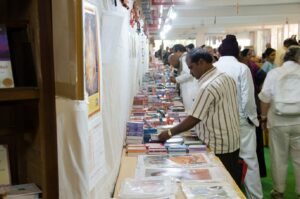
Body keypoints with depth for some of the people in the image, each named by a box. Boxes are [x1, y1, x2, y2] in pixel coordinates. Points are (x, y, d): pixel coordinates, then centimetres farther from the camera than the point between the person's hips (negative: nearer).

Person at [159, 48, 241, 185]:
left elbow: (193, 119, -21)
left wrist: (170, 133, -11)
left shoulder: (208, 86, -23)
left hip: (218, 146, -9)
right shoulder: (226, 77, 5)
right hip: (232, 142, 9)